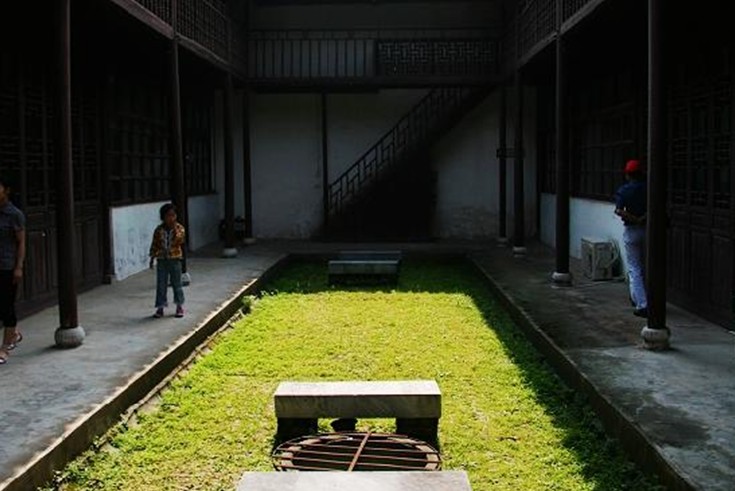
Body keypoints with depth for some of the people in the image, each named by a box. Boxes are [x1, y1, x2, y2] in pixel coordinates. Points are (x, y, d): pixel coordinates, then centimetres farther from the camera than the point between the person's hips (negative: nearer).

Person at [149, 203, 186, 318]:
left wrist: (175, 229, -26)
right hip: (162, 260, 1)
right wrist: (152, 258, 5)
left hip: (175, 259, -1)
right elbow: (154, 245, 7)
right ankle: (160, 307, 11)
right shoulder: (159, 230, 2)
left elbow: (180, 240, -19)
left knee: (176, 283, 6)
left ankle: (179, 306, 18)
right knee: (161, 285, 3)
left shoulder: (179, 228, -3)